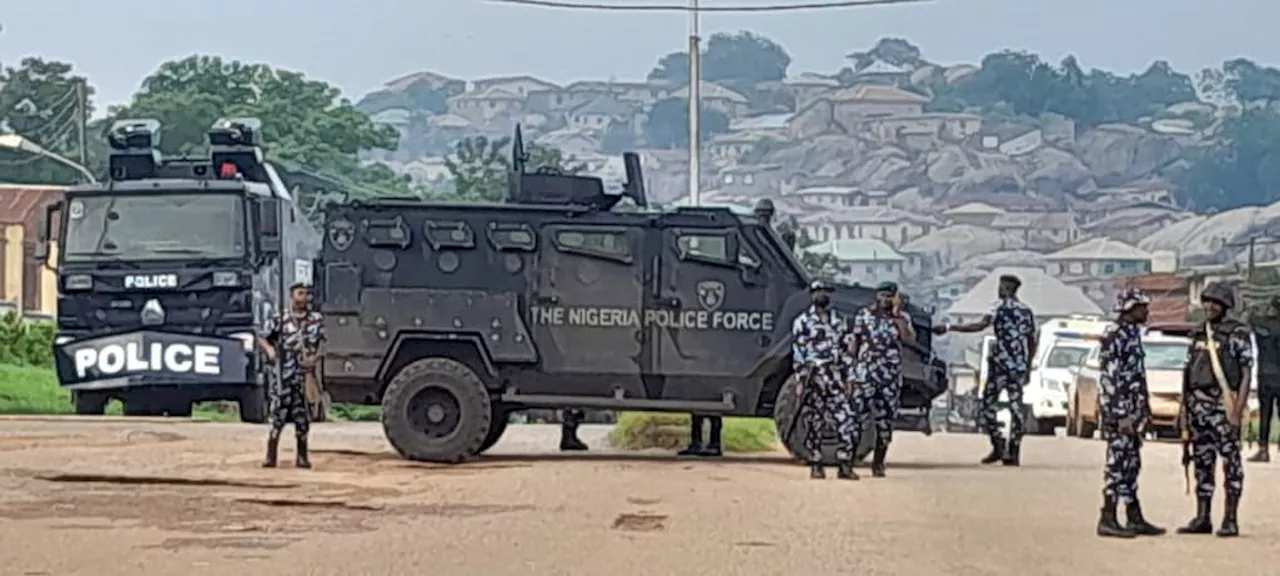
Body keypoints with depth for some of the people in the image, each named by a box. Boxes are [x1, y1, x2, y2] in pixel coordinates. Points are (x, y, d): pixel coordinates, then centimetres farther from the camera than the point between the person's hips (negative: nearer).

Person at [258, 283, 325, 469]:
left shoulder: (316, 320, 9)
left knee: (303, 418, 4)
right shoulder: (279, 320, 4)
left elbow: (323, 344, 9)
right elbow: (262, 338, 8)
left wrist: (315, 358, -9)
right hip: (283, 375, -1)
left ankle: (302, 456, 14)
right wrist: (269, 349, -12)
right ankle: (270, 456, -1)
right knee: (277, 417, -5)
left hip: (306, 375, 2)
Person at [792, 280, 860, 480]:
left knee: (848, 421, -6)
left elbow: (845, 351, 16)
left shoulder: (839, 321, 15)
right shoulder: (802, 322, 1)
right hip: (813, 376, -4)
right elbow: (797, 353, -3)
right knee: (814, 424, 1)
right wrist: (799, 381, -10)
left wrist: (847, 379, 11)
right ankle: (815, 466, 10)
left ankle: (845, 465, 0)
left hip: (835, 378, 4)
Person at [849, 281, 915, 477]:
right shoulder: (864, 315, 5)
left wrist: (896, 314, -12)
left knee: (886, 420, 5)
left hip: (891, 375, 2)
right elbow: (855, 343, 8)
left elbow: (909, 338, -11)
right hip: (865, 373, -2)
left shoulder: (901, 318, 8)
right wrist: (850, 368, 4)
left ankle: (878, 462, 15)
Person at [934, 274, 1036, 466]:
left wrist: (949, 328, -20)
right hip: (1019, 365, 6)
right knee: (1015, 408, 6)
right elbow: (1032, 342, 19)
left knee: (987, 404, 2)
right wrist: (1028, 367, 29)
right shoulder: (1027, 311, 15)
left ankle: (998, 446, -8)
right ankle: (1014, 453, 2)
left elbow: (980, 326, -19)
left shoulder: (1003, 306, -5)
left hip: (1001, 363, -6)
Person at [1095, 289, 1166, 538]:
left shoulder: (1132, 334, 15)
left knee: (1131, 465, 12)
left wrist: (1144, 411, 20)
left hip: (1133, 411, 10)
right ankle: (1107, 520, -3)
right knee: (1117, 464, -7)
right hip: (1119, 411, -10)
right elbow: (1110, 379, -20)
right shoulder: (1114, 336, -15)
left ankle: (1135, 519, 17)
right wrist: (1122, 416, -22)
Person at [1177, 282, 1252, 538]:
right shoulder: (1198, 334, 15)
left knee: (1230, 461, -3)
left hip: (1224, 404, -6)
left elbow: (1246, 373, -8)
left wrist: (1239, 407, -16)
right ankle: (1202, 518, 13)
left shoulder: (1237, 334, -4)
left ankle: (1230, 519, 0)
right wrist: (1184, 406, 12)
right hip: (1198, 405, 6)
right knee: (1202, 461, 8)